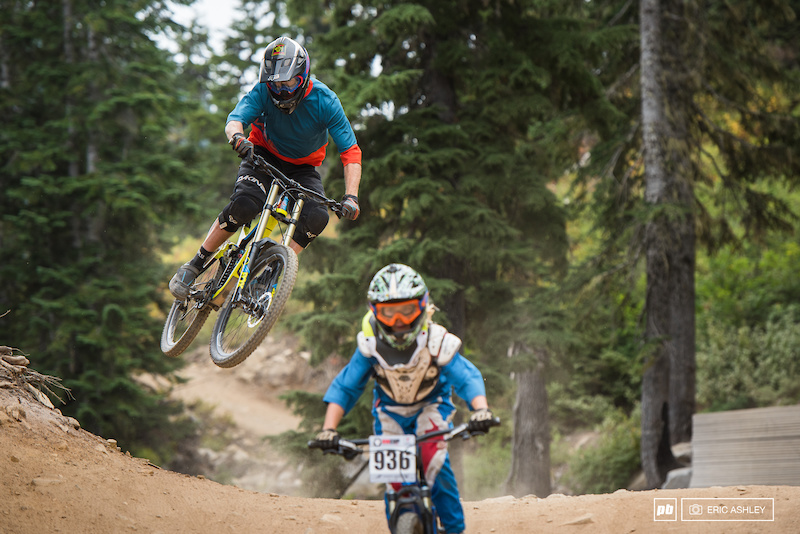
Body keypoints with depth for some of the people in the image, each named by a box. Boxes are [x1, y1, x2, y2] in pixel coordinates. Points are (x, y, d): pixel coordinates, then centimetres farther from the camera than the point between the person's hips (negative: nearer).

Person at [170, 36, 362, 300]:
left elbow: (351, 152, -24)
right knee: (245, 203, -30)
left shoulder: (324, 100, -23)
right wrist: (238, 137, -60)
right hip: (264, 155, -1)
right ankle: (193, 266, -15)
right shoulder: (263, 91, -21)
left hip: (303, 167, 1)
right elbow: (235, 119, -34)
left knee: (316, 217, -28)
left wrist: (351, 196, -38)